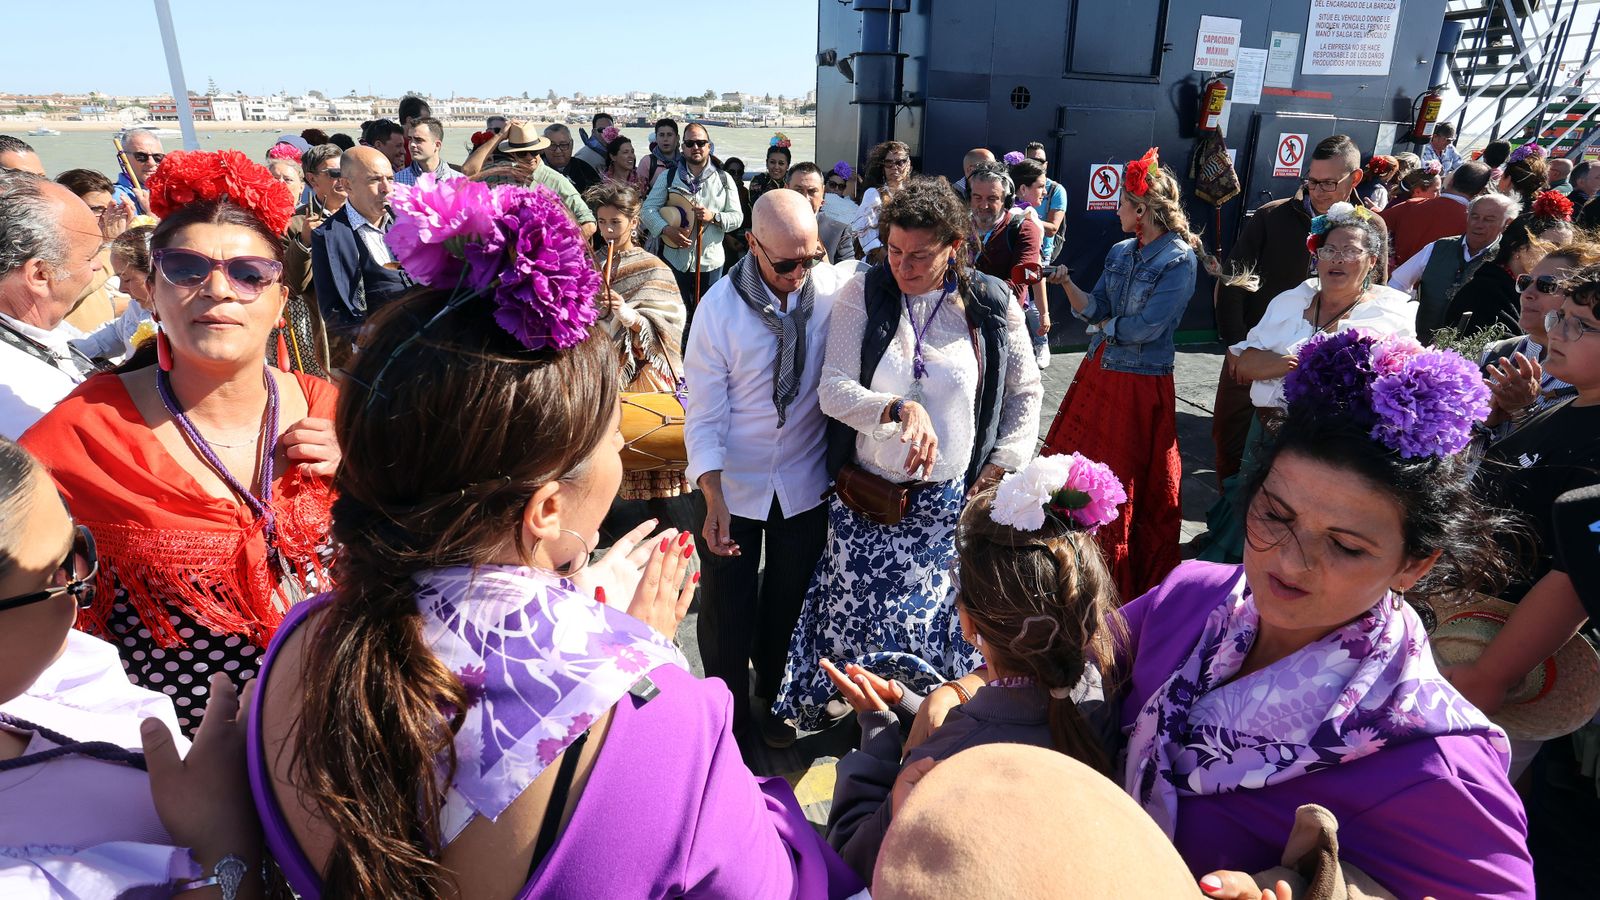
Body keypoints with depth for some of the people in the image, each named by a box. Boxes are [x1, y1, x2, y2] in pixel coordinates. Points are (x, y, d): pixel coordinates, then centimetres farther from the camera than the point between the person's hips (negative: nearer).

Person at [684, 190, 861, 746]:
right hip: (734, 484, -2)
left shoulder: (834, 285, -12)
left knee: (789, 601, 19)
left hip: (806, 481, 2)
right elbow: (704, 414, -15)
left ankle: (772, 698, 45)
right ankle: (727, 713, 37)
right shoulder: (721, 308, -17)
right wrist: (714, 498, -25)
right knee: (727, 607, 11)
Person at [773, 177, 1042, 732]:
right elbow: (833, 390, -11)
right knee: (853, 617, 8)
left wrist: (1003, 468, 1)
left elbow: (1026, 391, 11)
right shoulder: (864, 294, -4)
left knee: (935, 618, 6)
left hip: (949, 502, 0)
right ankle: (837, 709, 36)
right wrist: (901, 409, -28)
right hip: (865, 498, 0)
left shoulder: (993, 305, -1)